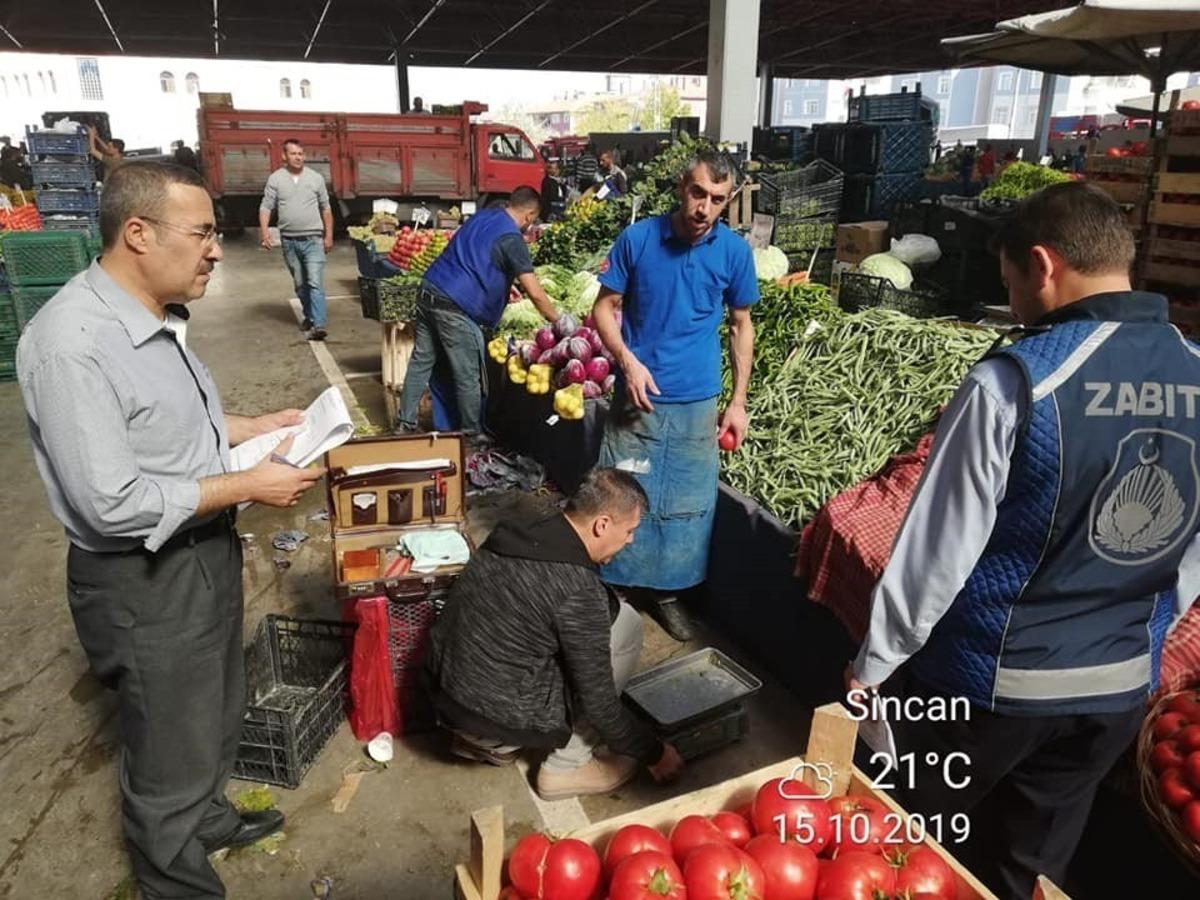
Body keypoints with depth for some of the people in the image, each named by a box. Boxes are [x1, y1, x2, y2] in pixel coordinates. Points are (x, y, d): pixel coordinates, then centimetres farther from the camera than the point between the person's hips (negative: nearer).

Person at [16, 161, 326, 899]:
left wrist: (252, 428, 6)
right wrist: (249, 485, -22)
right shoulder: (73, 342, -27)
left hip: (206, 551, 9)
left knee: (219, 715, 29)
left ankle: (209, 818, 55)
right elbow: (114, 505, -28)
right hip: (144, 582, -9)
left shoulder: (160, 317, 2)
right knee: (172, 755, 13)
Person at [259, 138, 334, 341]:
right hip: (289, 240, 2)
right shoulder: (276, 178, 2)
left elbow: (326, 208, 8)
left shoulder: (316, 177, 3)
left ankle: (318, 325, -17)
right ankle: (309, 316, 30)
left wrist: (329, 235, 5)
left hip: (313, 239, -2)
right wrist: (264, 231, -13)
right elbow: (266, 207, 1)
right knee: (300, 284, 13)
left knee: (315, 283, -12)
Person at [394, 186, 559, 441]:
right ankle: (472, 434, 17)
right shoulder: (512, 239, -8)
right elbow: (536, 294, -12)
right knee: (468, 376, 5)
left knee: (420, 362, 15)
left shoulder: (481, 217, 15)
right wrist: (558, 322, 0)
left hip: (428, 291, 8)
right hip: (454, 308, -8)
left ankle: (405, 423, 23)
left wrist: (503, 286, 35)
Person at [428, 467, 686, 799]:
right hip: (499, 716, -7)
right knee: (626, 624, -1)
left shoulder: (518, 531, 0)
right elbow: (597, 702, -15)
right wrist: (654, 752, 1)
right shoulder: (578, 590, -23)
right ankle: (567, 766, 6)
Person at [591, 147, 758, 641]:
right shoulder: (636, 239, -7)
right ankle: (607, 586, 24)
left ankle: (665, 589, 30)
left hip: (698, 402, 2)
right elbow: (605, 308, 0)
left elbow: (741, 326, 7)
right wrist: (628, 361, -17)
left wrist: (738, 402, 4)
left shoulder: (735, 251, -2)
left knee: (687, 502, 10)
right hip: (638, 396, -1)